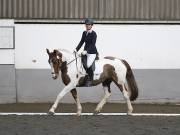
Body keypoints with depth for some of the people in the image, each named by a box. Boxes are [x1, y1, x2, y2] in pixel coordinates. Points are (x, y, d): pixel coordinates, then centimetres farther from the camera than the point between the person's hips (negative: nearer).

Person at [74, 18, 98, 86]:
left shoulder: (93, 34, -10)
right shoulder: (84, 33, 11)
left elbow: (92, 44, -17)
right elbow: (81, 42, 12)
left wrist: (86, 51, -27)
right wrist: (76, 49, -1)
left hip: (92, 52, -8)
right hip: (85, 52, 8)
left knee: (88, 65, -25)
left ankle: (90, 80, -12)